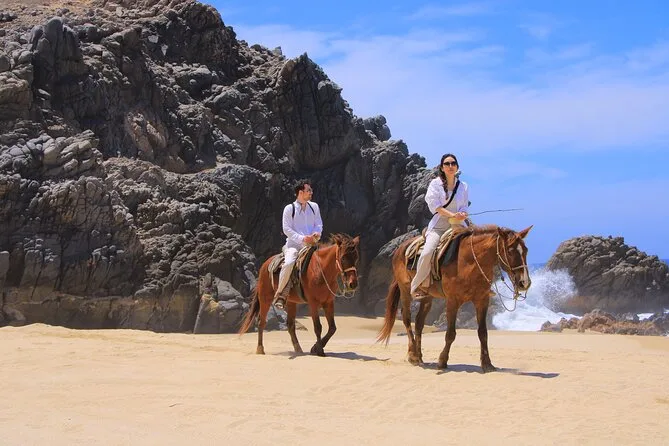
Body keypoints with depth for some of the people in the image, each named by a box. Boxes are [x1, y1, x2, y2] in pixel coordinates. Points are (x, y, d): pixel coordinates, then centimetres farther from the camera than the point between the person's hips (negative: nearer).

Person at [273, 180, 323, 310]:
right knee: (289, 263, -33)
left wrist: (317, 233, -10)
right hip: (293, 244, -5)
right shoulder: (289, 208, 1)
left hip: (311, 244, 5)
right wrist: (302, 238, -18)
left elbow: (319, 224, 15)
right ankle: (280, 294, -20)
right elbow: (286, 229, -6)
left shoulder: (314, 207, 15)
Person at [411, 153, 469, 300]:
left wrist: (462, 215, -16)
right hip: (438, 226, -3)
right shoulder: (435, 183, 5)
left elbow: (465, 207, 9)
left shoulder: (463, 186, 14)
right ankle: (420, 286, -14)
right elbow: (434, 203, -8)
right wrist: (452, 214, -19)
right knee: (428, 252, -26)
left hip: (457, 226, 3)